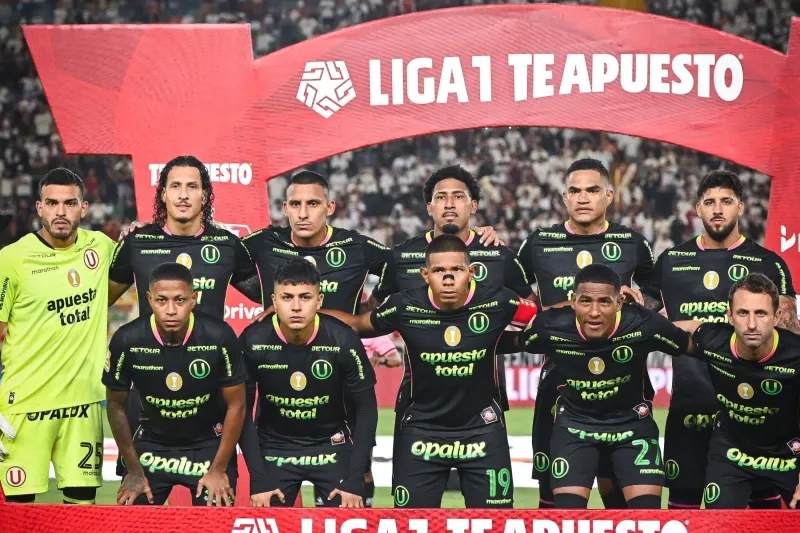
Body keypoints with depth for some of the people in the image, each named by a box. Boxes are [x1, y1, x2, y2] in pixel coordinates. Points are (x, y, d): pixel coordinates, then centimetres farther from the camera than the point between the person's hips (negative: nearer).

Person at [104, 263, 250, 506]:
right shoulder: (127, 340, -19)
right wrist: (134, 471, -1)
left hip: (209, 444, -1)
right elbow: (116, 405, -4)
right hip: (151, 444, 1)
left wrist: (219, 470, -9)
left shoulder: (219, 337, -23)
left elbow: (236, 406, -10)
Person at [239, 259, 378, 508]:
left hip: (332, 447, 0)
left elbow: (366, 409, -10)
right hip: (274, 448, 0)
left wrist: (354, 481, -13)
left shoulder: (342, 340, -19)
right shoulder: (253, 341, -18)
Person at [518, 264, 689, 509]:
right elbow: (516, 343, 0)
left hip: (632, 423, 0)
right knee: (568, 507, -9)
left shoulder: (644, 325, -27)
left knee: (647, 506, -9)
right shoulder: (551, 326, -24)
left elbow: (690, 346, -6)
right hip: (574, 424, 0)